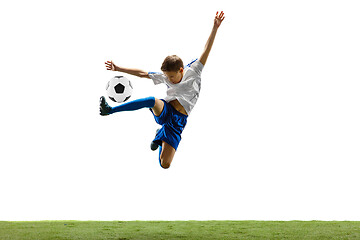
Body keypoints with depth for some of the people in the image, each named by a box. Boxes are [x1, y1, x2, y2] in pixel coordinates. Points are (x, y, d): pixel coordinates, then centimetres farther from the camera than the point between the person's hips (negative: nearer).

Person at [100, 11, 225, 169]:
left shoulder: (193, 72, -2)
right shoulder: (165, 77, 7)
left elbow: (206, 50, -9)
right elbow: (142, 73, 11)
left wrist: (215, 28, -18)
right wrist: (119, 69, 8)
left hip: (177, 121, -2)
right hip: (164, 112, 2)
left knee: (165, 165, -11)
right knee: (153, 101, -36)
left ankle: (160, 135, 23)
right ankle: (110, 110, -28)